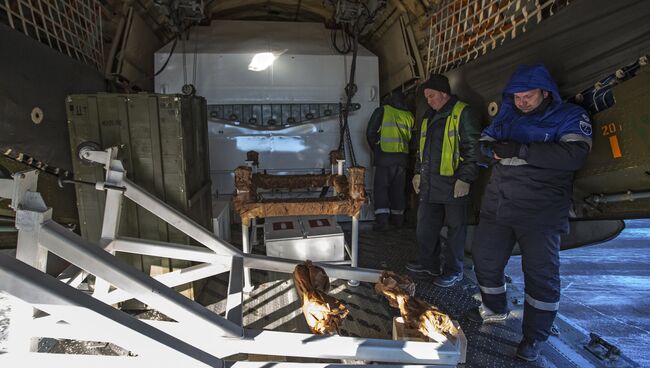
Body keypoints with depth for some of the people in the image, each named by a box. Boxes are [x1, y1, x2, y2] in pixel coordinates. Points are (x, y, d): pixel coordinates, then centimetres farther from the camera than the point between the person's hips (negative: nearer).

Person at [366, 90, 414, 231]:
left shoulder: (382, 111, 0)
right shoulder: (409, 115, 11)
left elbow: (370, 132, -2)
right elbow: (412, 138, 16)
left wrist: (375, 148, 13)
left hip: (384, 156, -4)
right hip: (402, 158, 4)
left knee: (381, 188, -1)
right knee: (398, 189, 14)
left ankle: (382, 221, -11)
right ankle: (398, 218, 23)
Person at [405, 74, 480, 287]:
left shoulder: (463, 114, -8)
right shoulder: (429, 116, 16)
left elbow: (473, 148, -13)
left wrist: (465, 178, -17)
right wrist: (418, 172, 19)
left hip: (453, 184, -8)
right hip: (430, 184, 8)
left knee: (455, 227, 4)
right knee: (425, 226, 14)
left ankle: (453, 271, 16)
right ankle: (428, 263, 29)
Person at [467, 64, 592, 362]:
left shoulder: (570, 117, -5)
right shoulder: (507, 115, 11)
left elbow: (574, 155, -21)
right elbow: (484, 142, 17)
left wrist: (521, 151, -26)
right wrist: (495, 149, -8)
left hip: (540, 213, -5)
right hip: (497, 204, 6)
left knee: (540, 273, -2)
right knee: (485, 259, 14)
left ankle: (535, 335, 17)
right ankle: (495, 309, 40)